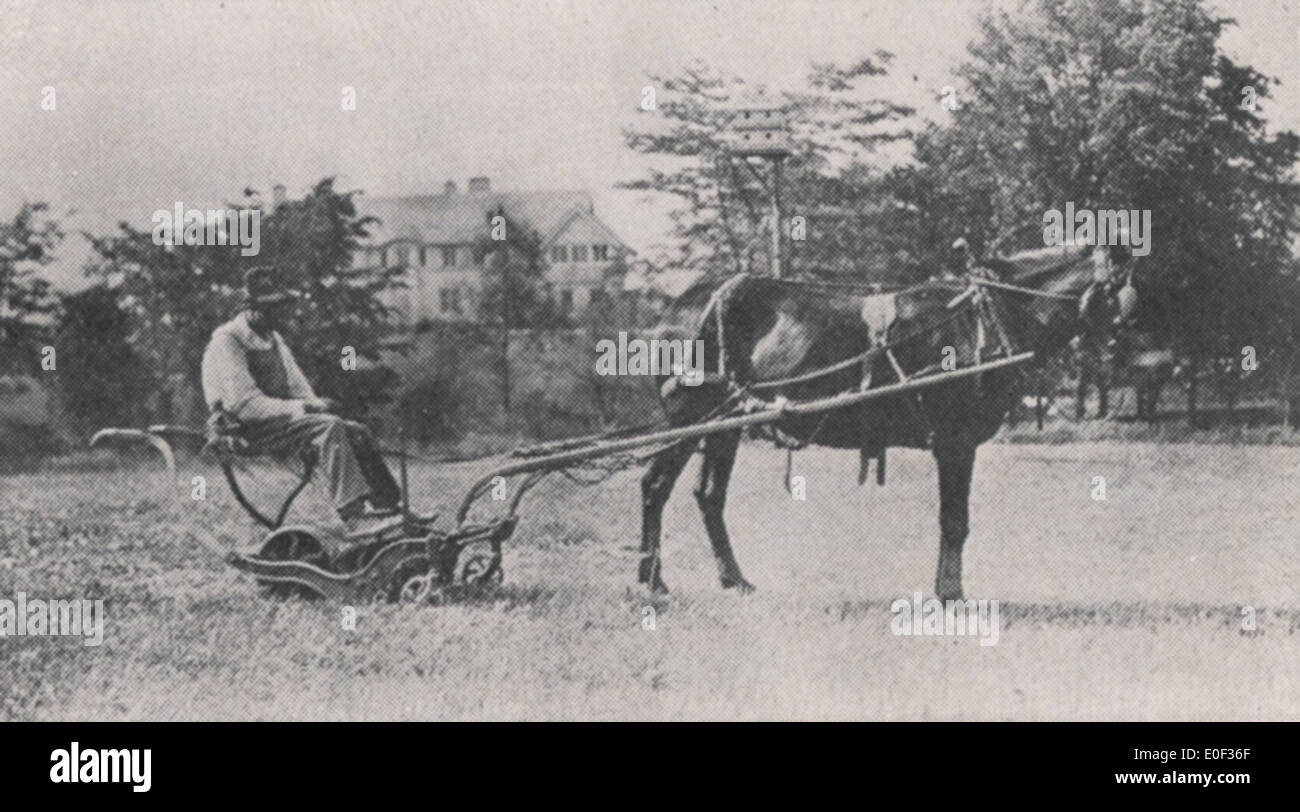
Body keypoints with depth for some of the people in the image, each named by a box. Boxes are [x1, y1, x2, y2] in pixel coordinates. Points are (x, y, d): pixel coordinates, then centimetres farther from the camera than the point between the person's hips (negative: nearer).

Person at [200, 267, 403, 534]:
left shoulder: (273, 340, 17)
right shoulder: (226, 342, -13)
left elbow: (297, 387, 16)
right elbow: (246, 406, -21)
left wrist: (317, 404, -8)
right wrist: (303, 408, -22)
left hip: (281, 419, 9)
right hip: (247, 432, -9)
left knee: (357, 432, -8)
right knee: (330, 428, -29)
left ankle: (391, 507, -13)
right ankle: (357, 518, -38)